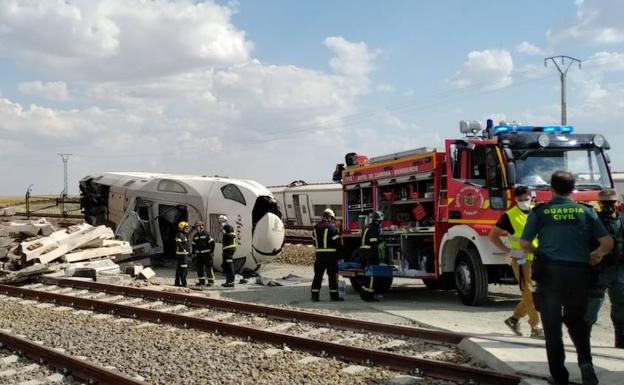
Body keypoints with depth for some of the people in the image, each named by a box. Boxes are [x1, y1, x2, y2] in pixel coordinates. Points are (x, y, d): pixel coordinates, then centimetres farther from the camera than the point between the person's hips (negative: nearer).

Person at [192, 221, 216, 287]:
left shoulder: (206, 234, -9)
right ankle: (201, 281, 18)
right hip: (199, 254, 7)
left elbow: (212, 243, -10)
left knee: (208, 267, -5)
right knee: (199, 268, 8)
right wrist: (193, 254, 16)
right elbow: (194, 245, 18)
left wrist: (212, 252, -11)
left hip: (206, 254, -7)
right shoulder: (195, 235, 11)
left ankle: (211, 281, 1)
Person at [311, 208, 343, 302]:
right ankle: (334, 295, 4)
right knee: (332, 275, 2)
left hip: (319, 254, 5)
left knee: (318, 275, 9)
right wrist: (338, 255, 1)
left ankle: (315, 295, 8)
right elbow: (337, 243, -9)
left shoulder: (316, 228, 10)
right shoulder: (331, 228, -9)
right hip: (331, 255, -5)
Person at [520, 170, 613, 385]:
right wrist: (597, 255, 24)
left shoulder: (540, 212, 2)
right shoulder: (586, 211, 6)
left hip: (550, 272, -2)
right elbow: (608, 243, 4)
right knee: (576, 319, 21)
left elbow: (524, 244, 1)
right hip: (579, 272, 2)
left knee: (552, 325, 7)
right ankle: (585, 360, -1)